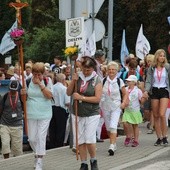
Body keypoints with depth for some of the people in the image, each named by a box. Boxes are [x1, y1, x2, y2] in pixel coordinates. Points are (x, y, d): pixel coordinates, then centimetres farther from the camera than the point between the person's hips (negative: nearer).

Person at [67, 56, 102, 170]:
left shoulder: (97, 80, -6)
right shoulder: (78, 77, 5)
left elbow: (97, 98, -13)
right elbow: (68, 93, 3)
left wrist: (81, 97, -17)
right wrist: (73, 81, -11)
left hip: (92, 114, -4)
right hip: (78, 114, 4)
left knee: (89, 139, -9)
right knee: (80, 140, 5)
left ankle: (94, 161, 14)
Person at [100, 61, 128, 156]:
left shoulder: (119, 81, -1)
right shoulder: (103, 81, 2)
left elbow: (125, 94, 7)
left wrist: (124, 102, -9)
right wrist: (99, 107, -3)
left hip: (116, 106, -3)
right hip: (105, 106, 3)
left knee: (113, 126, -17)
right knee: (108, 128, 11)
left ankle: (112, 146, -21)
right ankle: (114, 144, 30)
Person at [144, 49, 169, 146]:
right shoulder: (152, 68, 5)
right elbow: (148, 81, 1)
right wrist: (146, 90, -16)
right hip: (154, 91, 3)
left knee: (162, 114, -16)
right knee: (156, 116, 5)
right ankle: (159, 138, 13)